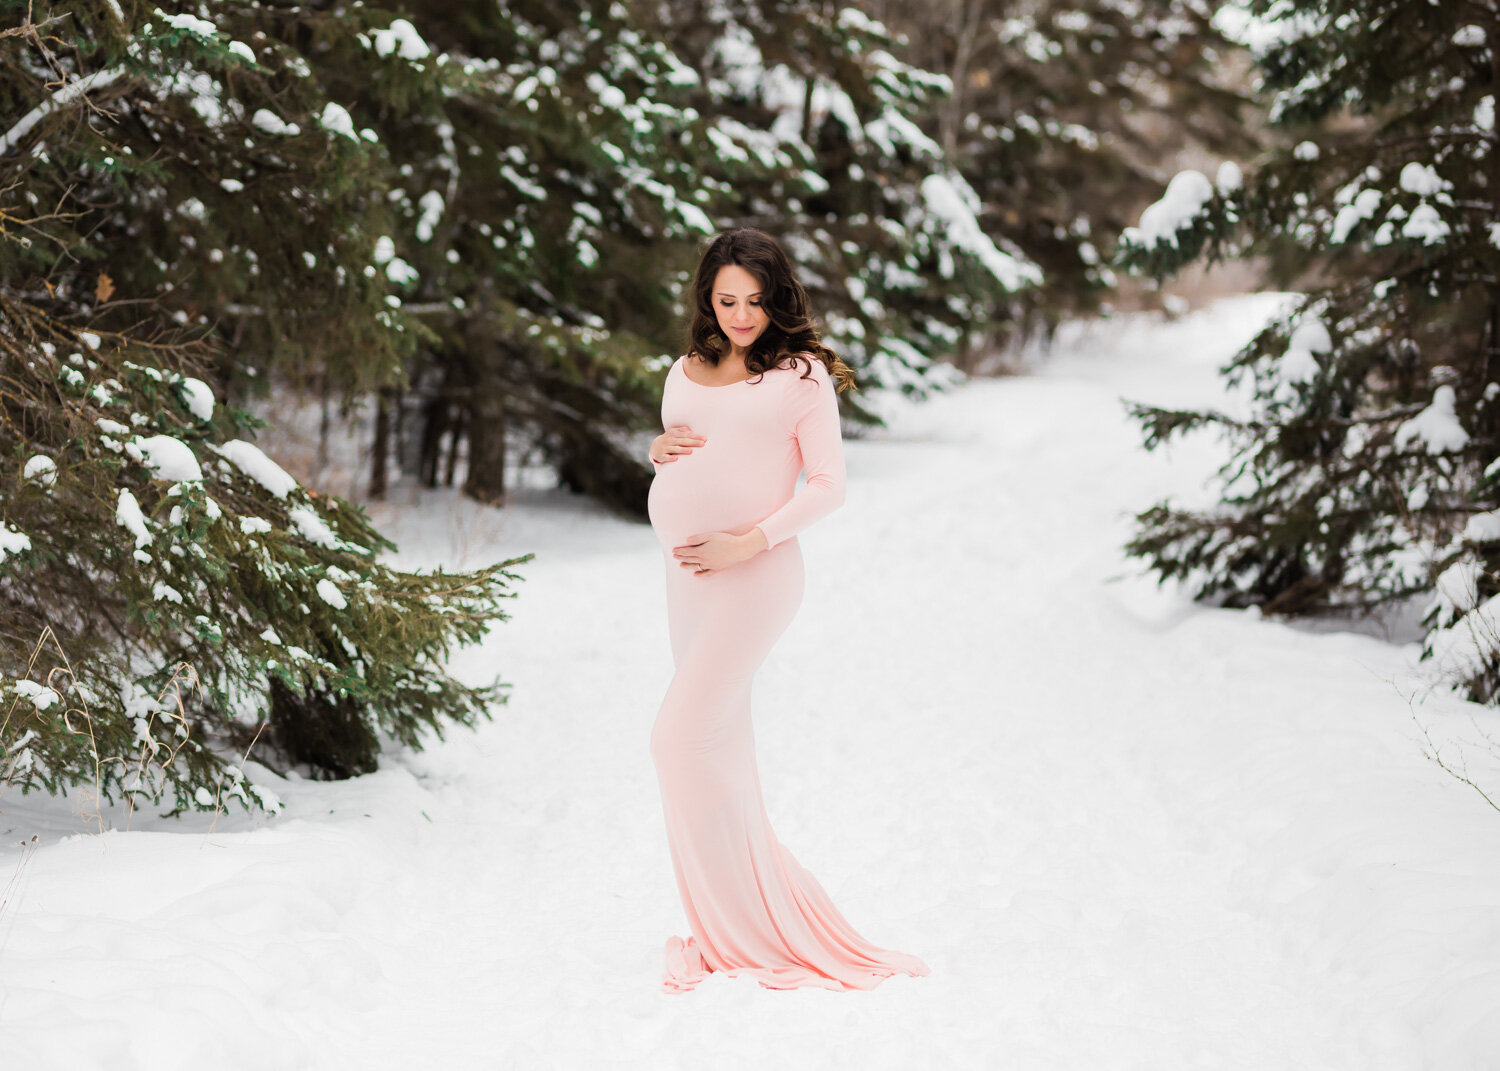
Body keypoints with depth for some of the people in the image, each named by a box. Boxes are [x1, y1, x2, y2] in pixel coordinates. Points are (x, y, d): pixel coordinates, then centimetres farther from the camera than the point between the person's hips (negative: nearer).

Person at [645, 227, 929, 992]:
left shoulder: (801, 375, -4)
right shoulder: (685, 373, 13)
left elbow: (829, 485, -5)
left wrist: (751, 541, -16)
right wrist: (658, 450, 0)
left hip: (754, 577, -6)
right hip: (684, 575, 6)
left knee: (684, 735, -14)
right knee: (720, 739, 9)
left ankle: (739, 924, -4)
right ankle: (732, 919, 17)